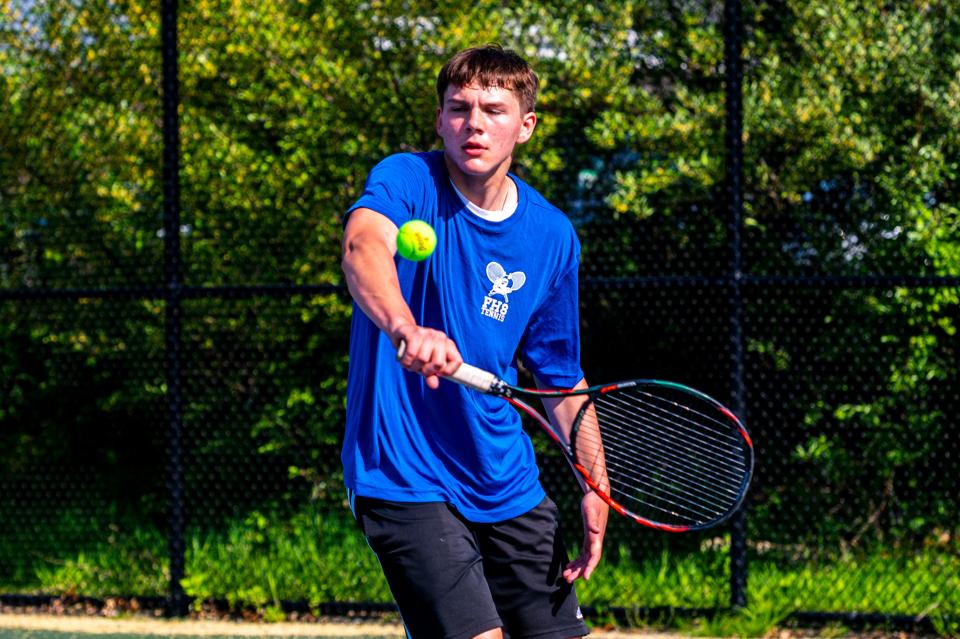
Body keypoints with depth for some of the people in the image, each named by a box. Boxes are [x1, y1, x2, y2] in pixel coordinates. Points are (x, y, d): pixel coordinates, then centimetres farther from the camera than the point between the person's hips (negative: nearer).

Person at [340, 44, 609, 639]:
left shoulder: (554, 237, 3)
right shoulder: (407, 180, -11)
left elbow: (562, 377, 13)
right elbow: (363, 245, -35)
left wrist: (595, 486, 1)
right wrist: (404, 328, -56)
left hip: (509, 485, 6)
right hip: (405, 476, -6)